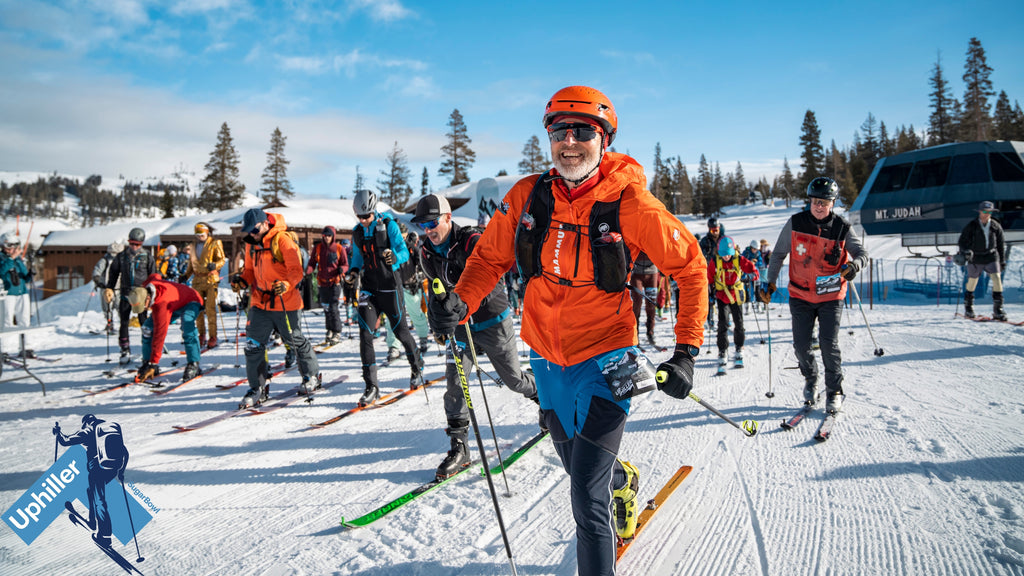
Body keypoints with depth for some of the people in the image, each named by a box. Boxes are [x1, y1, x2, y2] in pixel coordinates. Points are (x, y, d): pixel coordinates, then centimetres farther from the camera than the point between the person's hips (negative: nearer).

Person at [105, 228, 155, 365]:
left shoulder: (147, 257, 3)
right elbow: (113, 272, 15)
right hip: (126, 294, 2)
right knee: (124, 323, 0)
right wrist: (109, 289, 6)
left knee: (144, 323, -3)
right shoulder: (121, 257, 7)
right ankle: (125, 352, 8)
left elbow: (153, 276, 7)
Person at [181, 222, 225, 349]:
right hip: (197, 280, 5)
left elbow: (222, 260, -2)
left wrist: (214, 265, -23)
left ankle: (213, 337, -4)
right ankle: (201, 335, 15)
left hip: (211, 279, -5)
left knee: (210, 308, -8)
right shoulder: (194, 246, 17)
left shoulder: (215, 244, 1)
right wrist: (186, 275, 13)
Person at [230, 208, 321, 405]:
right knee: (253, 345, 1)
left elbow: (296, 270, -18)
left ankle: (312, 375, 31)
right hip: (259, 302, 6)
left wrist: (287, 284, -36)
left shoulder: (283, 240, -14)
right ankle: (258, 388, 12)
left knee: (295, 341, 10)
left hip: (284, 302, -6)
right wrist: (242, 280, -4)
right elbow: (250, 270, 17)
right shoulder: (252, 244, 8)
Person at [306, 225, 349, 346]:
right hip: (322, 282, 3)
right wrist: (307, 270, -14)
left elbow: (346, 265, 1)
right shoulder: (317, 248, 7)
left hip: (335, 282, -3)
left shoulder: (339, 249, -1)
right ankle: (330, 331, 22)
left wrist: (341, 269, -21)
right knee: (326, 308, 9)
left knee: (333, 308, -10)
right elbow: (312, 263, 7)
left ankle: (337, 333, -2)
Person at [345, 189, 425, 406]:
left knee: (400, 331, 8)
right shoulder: (357, 232, 9)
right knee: (365, 334, -8)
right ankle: (371, 386, -3)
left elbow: (404, 252, -10)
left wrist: (395, 257, -32)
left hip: (390, 287, -4)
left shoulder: (389, 225, -6)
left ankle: (417, 367, 34)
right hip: (369, 289, 4)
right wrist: (353, 271, 1)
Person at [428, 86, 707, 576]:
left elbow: (689, 265, -7)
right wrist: (460, 302, -16)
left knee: (586, 497, -12)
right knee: (578, 467, 26)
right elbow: (490, 256, 3)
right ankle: (623, 480, 60)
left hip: (605, 357, -4)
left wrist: (686, 352, -11)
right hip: (547, 357, 5)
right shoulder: (527, 197, -8)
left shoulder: (629, 204, -17)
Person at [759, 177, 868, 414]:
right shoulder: (795, 223, -5)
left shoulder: (842, 228, -6)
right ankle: (810, 378, 30)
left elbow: (861, 252, -1)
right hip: (801, 295, 1)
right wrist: (769, 281, -3)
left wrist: (853, 265, -24)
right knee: (801, 344, 1)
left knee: (829, 343, -9)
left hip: (831, 296, -1)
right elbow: (779, 254, 3)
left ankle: (834, 391, 10)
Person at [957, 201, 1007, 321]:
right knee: (972, 282, 5)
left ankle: (998, 308, -9)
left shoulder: (996, 226, 3)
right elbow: (962, 241, -3)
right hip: (975, 258, -2)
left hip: (991, 257, 2)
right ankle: (968, 308, 23)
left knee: (997, 278, -13)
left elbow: (1001, 244, 12)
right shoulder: (971, 226, -6)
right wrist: (966, 251, -22)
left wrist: (1003, 260, 13)